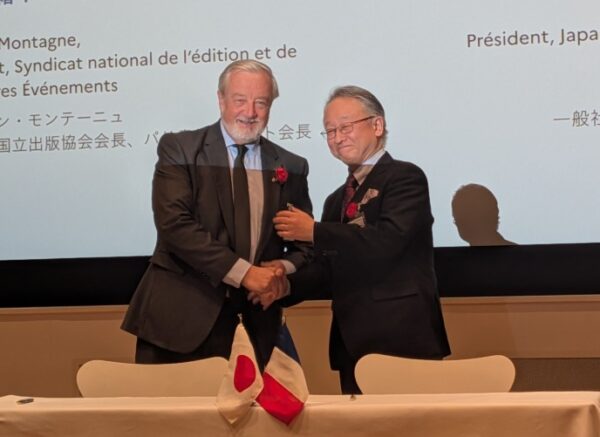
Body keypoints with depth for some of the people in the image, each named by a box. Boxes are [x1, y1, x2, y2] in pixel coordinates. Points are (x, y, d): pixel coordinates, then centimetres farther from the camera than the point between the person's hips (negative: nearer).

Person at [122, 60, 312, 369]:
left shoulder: (291, 168, 11)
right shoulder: (178, 149, 1)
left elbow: (305, 244, 15)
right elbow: (173, 223, -12)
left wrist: (284, 269, -9)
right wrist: (243, 272, -18)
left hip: (255, 326, 3)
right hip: (180, 320, -3)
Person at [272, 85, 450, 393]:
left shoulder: (405, 177, -3)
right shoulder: (337, 200, 21)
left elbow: (389, 240, -19)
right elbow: (330, 274, 18)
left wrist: (314, 231, -13)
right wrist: (285, 286, -1)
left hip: (401, 338, -7)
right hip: (352, 343, 7)